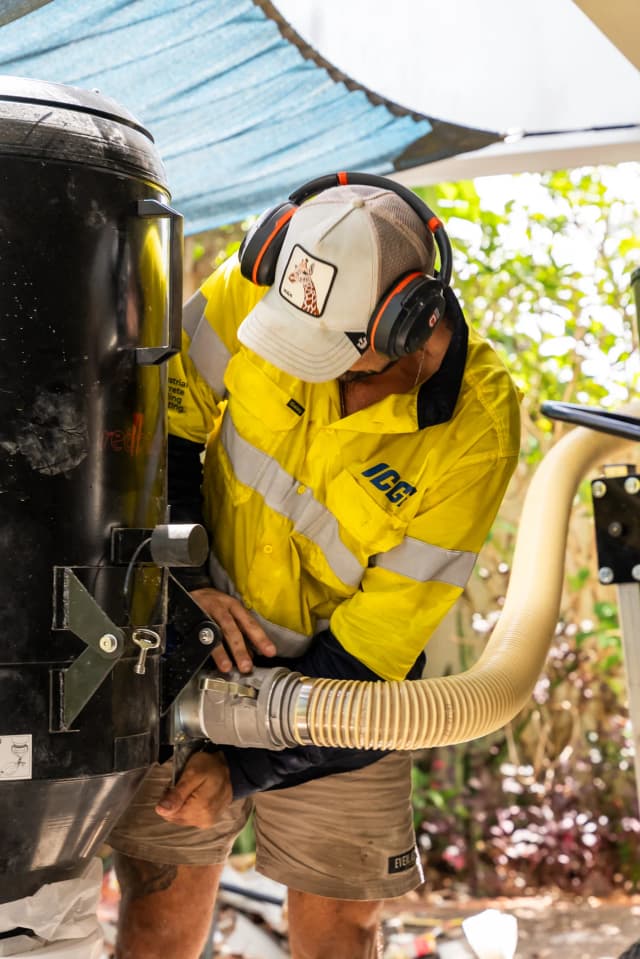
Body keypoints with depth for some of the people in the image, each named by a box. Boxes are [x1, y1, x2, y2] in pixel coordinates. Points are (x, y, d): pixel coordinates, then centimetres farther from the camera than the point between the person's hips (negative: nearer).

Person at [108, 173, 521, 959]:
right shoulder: (263, 279, -17)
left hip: (340, 688, -1)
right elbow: (161, 417, -4)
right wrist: (189, 581, -15)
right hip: (197, 658, 2)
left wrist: (245, 766, -18)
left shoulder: (477, 427, -22)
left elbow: (382, 631, -18)